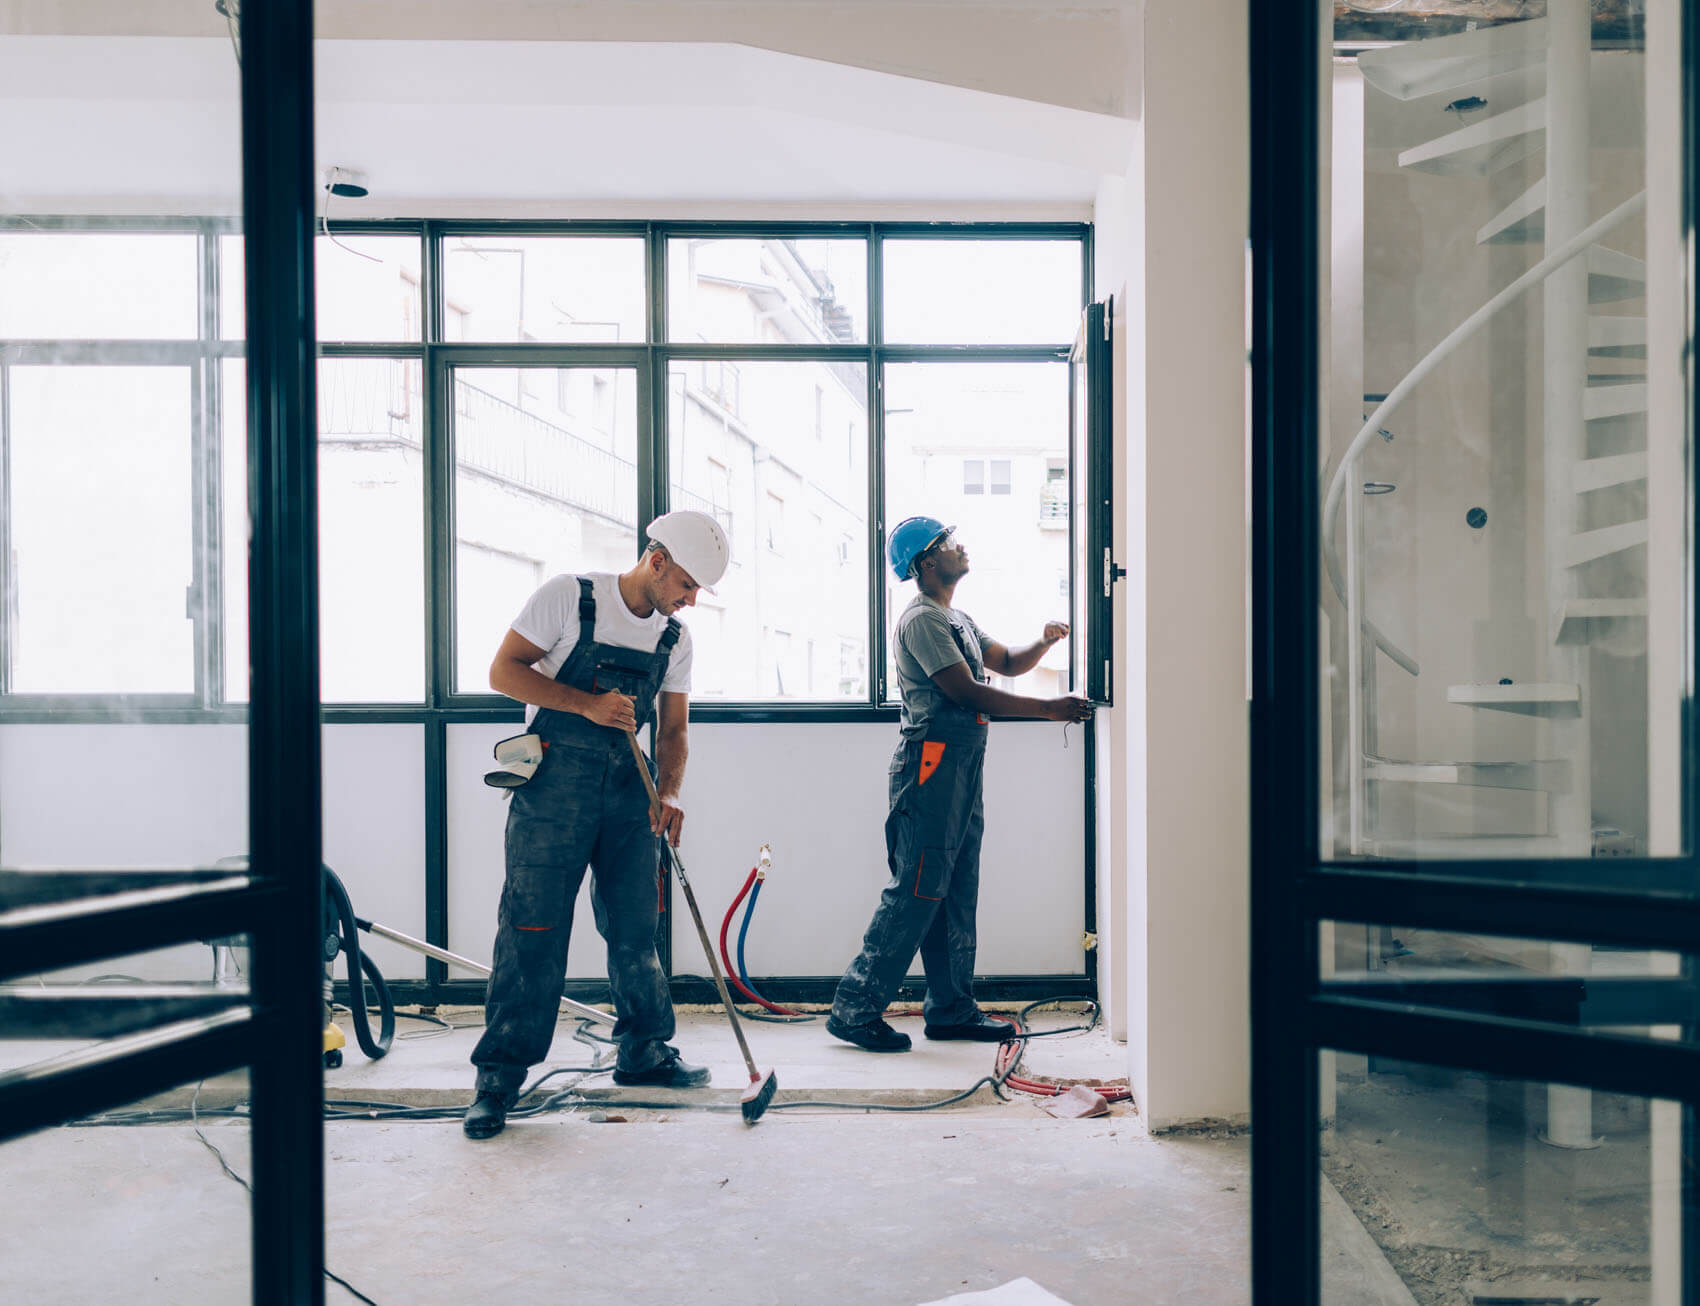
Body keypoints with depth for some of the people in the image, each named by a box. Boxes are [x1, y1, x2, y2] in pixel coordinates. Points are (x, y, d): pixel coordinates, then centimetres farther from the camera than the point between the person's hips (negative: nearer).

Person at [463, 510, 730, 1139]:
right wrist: (587, 703, -17)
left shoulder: (675, 638, 10)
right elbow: (504, 670, -7)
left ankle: (643, 1053, 25)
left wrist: (668, 792, -6)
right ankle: (499, 1076, 2)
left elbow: (673, 728, 12)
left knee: (636, 927, 9)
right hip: (555, 783, -5)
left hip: (629, 788, 5)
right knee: (532, 929, -6)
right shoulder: (569, 597, -6)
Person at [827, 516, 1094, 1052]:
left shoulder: (958, 620, 22)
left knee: (957, 894, 11)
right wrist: (1049, 708, -14)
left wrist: (1045, 641, 6)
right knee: (916, 892, -10)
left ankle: (951, 1008, 17)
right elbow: (967, 692, -17)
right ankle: (855, 1008, -4)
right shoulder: (922, 619, -10)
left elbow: (1007, 662, 27)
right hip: (931, 765, -10)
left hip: (963, 767, 10)